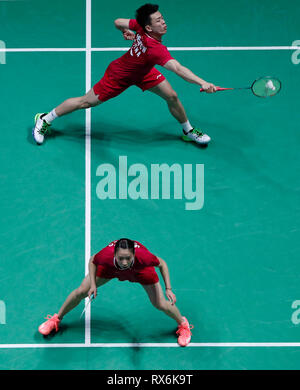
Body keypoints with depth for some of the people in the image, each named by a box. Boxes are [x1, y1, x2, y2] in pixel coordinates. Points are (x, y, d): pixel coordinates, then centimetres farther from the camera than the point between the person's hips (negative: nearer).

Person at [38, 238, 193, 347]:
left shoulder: (143, 257, -45)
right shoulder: (106, 255, -42)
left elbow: (162, 264, -20)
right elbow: (92, 261, -15)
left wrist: (168, 289, -25)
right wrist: (93, 284, -23)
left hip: (140, 269, -1)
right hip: (110, 268, 1)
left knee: (161, 305, -4)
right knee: (81, 291, -1)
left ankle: (182, 323, 31)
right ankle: (56, 319, 28)